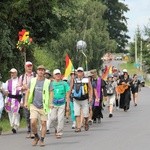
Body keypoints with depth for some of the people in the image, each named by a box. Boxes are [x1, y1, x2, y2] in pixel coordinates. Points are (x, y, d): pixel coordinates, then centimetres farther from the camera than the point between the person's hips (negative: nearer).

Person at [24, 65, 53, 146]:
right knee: (33, 122, -12)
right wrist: (26, 102, 5)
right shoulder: (32, 81, 6)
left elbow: (51, 92, 1)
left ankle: (42, 140, 12)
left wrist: (50, 103, -12)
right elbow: (28, 91, 13)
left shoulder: (47, 82, 2)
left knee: (43, 123, 0)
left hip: (43, 106, -1)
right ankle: (36, 137, 11)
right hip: (34, 106, 1)